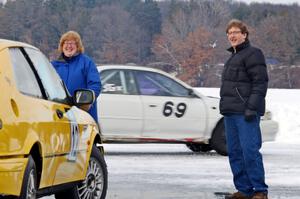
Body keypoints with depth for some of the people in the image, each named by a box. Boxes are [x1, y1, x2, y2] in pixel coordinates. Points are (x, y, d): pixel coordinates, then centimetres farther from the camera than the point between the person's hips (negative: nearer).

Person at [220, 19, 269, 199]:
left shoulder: (253, 54, -6)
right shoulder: (233, 57, 22)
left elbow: (260, 82, -14)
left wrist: (252, 107, -21)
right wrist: (225, 107, 19)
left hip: (246, 113, -9)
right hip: (231, 113, 9)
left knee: (250, 151, -12)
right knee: (235, 153, 7)